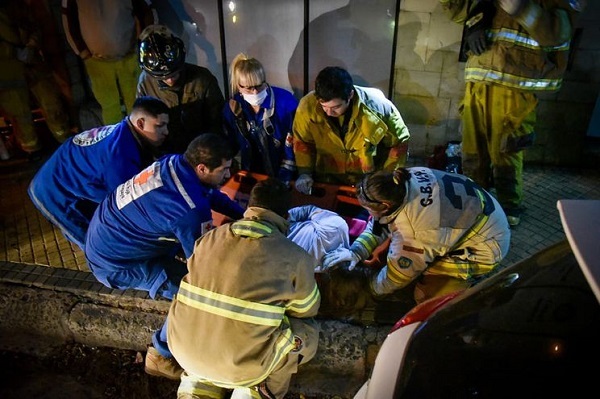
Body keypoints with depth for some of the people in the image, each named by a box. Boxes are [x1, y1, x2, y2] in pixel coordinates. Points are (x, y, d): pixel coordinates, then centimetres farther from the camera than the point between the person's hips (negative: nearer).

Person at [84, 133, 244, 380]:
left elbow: (214, 196, 8)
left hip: (107, 229, 9)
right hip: (114, 261, -9)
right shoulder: (190, 212, -34)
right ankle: (161, 356, 6)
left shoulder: (175, 163, -11)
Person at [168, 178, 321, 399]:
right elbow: (307, 309, 5)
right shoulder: (295, 257, -12)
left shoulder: (209, 238, -1)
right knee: (308, 332, 16)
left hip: (184, 352, 4)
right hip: (241, 366, -3)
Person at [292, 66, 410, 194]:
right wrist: (305, 172, -8)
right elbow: (302, 140, 2)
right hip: (327, 180, 1)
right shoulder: (307, 106, -19)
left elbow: (399, 142, -4)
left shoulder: (377, 106, -21)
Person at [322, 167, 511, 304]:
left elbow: (396, 277, -17)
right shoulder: (403, 181, -17)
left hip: (487, 245, -8)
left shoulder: (411, 231, -37)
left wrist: (372, 287, 2)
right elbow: (379, 222, 0)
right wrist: (357, 251, -8)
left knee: (425, 295, -10)